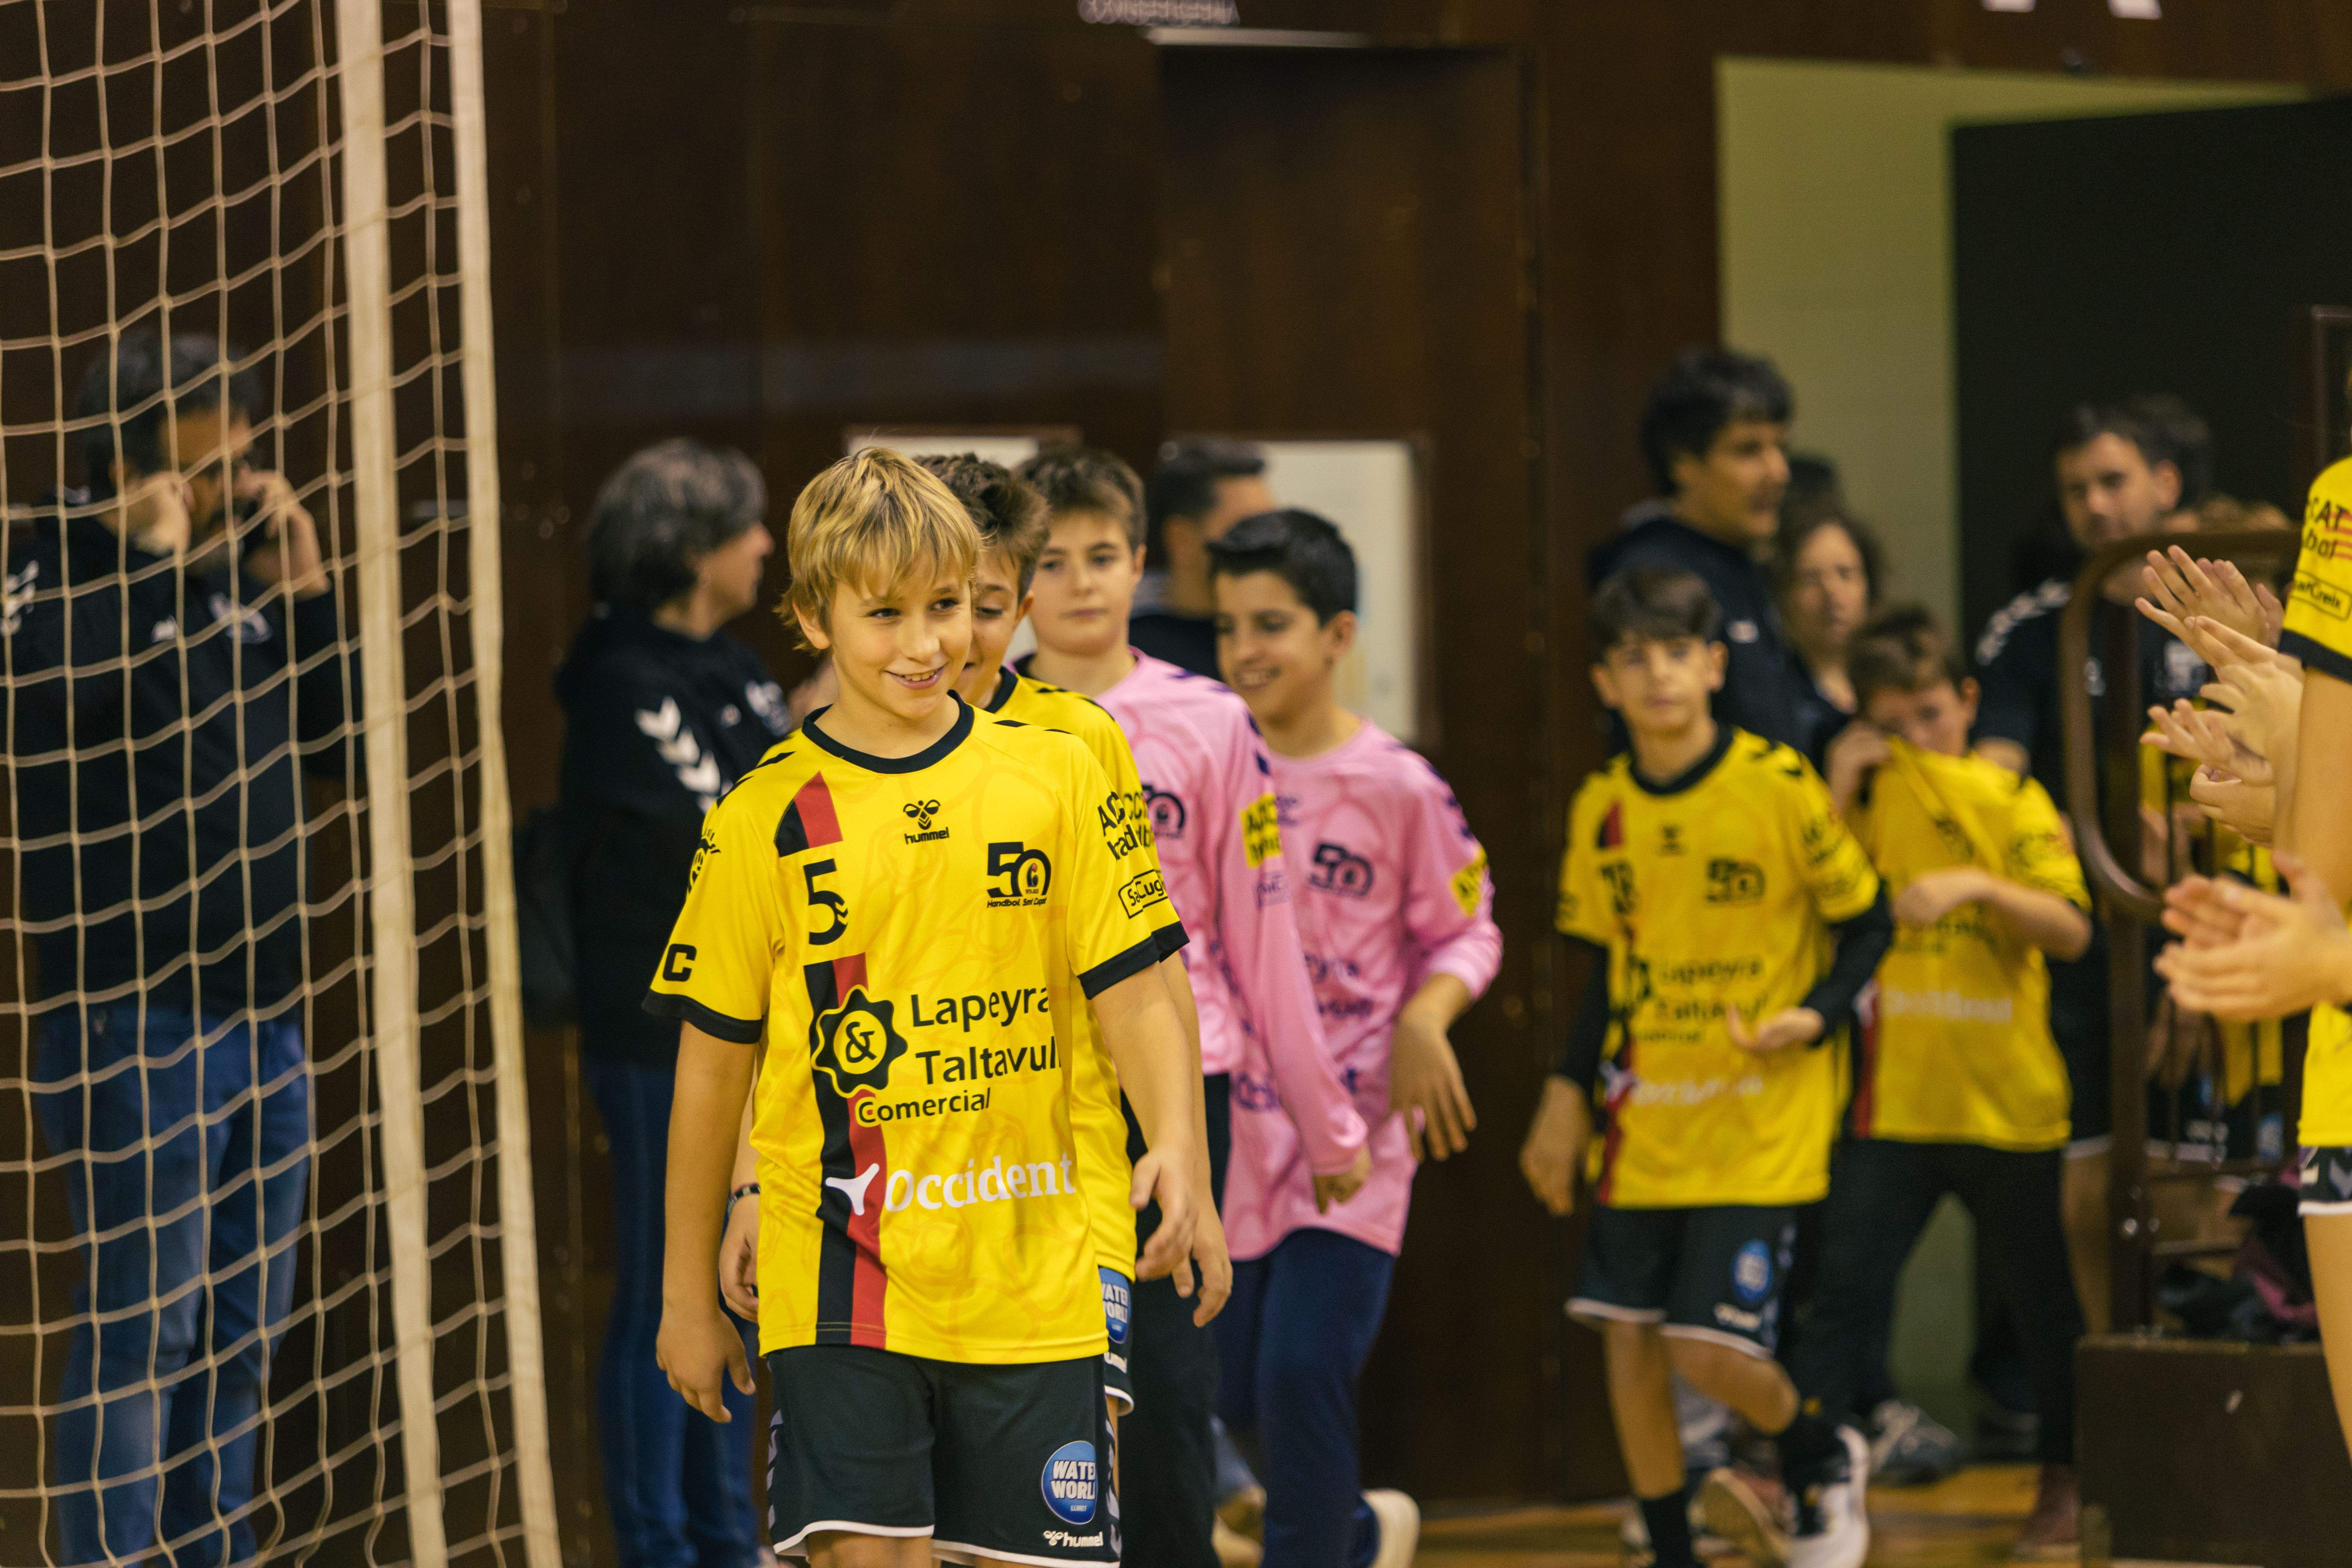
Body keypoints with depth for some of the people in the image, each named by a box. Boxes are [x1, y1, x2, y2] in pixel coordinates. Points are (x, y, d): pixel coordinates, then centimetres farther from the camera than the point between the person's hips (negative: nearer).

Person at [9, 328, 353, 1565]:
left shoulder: (234, 578, 12)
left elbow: (335, 748, 15)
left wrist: (304, 590, 5)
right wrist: (148, 564, -21)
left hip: (263, 1019, 8)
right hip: (136, 1027, -8)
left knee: (244, 1333, 13)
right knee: (141, 1330, -7)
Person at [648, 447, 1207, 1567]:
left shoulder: (1051, 778, 4)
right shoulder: (765, 820, -1)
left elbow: (1129, 990, 7)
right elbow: (712, 1065, 5)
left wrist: (1174, 1146, -12)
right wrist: (688, 1298, 9)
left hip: (1032, 1285, 2)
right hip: (845, 1280, -2)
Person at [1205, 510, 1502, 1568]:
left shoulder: (1396, 787, -7)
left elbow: (1466, 931, 2)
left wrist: (1426, 1016, -16)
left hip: (1353, 1128, -4)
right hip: (1229, 1123, 4)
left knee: (1304, 1371, -15)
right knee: (1237, 1391, 9)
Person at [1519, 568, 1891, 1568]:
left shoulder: (1779, 788, -10)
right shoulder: (1601, 809, 5)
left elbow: (1867, 925, -1)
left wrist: (1815, 1017, -17)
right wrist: (1567, 1098, 12)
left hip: (1760, 1127, -5)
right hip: (1641, 1124, 5)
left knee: (1711, 1351, -10)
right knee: (1628, 1340, 3)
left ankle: (1821, 1464, 21)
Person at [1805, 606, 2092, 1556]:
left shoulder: (2012, 801, 1)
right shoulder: (1871, 800, 6)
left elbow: (2070, 930, -10)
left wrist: (1975, 885, -25)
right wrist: (1840, 796, -9)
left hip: (2008, 1099, -1)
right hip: (1893, 1099, 1)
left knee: (2042, 1301, 11)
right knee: (1847, 1288, -12)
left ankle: (2062, 1488, 27)